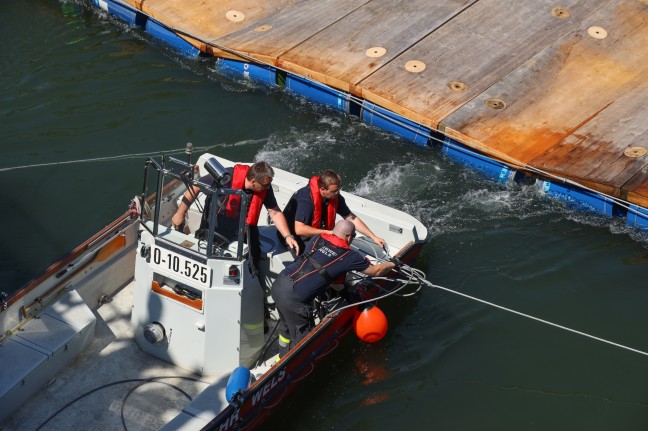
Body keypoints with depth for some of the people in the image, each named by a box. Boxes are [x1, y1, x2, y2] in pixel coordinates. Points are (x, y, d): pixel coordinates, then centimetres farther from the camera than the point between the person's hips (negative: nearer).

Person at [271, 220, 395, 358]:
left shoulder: (317, 239, 13)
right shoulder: (349, 256, 0)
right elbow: (375, 271, 15)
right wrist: (391, 264, 33)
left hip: (278, 284, 7)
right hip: (293, 299, -7)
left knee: (286, 327, 29)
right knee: (302, 338, 12)